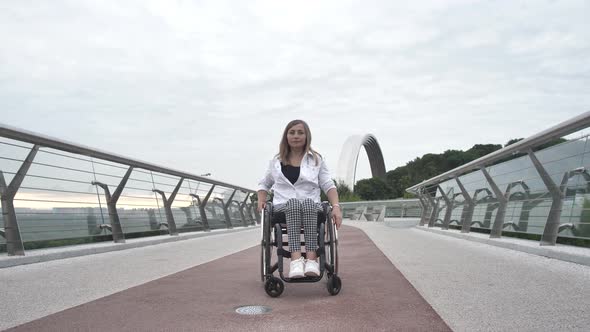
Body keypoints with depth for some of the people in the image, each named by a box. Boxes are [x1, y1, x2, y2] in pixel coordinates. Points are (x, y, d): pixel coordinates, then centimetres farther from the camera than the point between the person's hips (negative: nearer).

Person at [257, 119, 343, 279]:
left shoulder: (317, 159, 16)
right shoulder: (276, 161, 19)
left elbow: (328, 186, 7)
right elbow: (264, 184, 29)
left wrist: (336, 207, -10)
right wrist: (261, 200, 7)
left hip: (312, 206, 0)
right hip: (284, 207, 0)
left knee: (307, 202, -38)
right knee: (293, 202, -37)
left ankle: (311, 258, -49)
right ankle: (296, 258, -53)